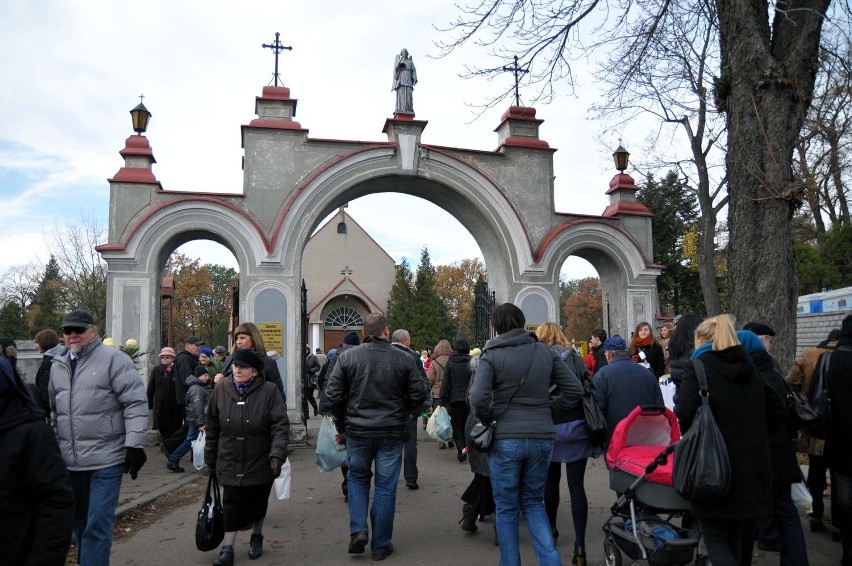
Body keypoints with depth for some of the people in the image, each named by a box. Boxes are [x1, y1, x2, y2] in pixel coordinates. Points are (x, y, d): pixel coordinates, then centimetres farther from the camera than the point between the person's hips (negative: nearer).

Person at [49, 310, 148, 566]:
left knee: (97, 524, -5)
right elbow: (51, 408, 23)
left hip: (106, 459, -6)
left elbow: (136, 403, -13)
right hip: (69, 460, 7)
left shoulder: (113, 359, -9)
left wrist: (134, 444, -17)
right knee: (79, 521, 19)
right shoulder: (57, 366, 12)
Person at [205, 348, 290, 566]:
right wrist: (210, 457, 10)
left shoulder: (269, 391, -11)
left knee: (258, 503, 14)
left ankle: (256, 537, 37)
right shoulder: (221, 389, -2)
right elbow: (212, 426, 7)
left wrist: (277, 453, -25)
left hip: (260, 461, -1)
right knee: (231, 504, 0)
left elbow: (281, 425, -13)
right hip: (229, 461, 1)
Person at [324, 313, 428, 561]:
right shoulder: (404, 359, -7)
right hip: (392, 433, 0)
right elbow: (418, 394, -4)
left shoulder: (347, 357, -6)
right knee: (385, 487, 10)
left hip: (357, 432, 1)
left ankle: (358, 530, 7)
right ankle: (381, 545, 19)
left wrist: (343, 421, 10)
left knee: (357, 479, 22)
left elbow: (332, 394, -5)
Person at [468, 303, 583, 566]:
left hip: (506, 439, -4)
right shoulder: (545, 351, 5)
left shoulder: (492, 355, -7)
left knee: (507, 508, 12)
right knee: (533, 502, 20)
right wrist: (549, 409, 12)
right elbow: (575, 390, 5)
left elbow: (477, 398, -18)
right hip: (542, 437, 4)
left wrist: (487, 419, 0)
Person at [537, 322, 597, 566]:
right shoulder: (574, 356, 3)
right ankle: (580, 545, -2)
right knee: (576, 485, 2)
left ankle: (551, 528, 35)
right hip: (576, 426, 0)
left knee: (551, 480, 19)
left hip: (548, 428, 0)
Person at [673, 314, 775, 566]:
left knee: (715, 537, 3)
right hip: (750, 461, 7)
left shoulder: (698, 368, -10)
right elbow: (769, 408, 17)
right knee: (734, 534, 21)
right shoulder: (751, 369, 10)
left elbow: (684, 413, -21)